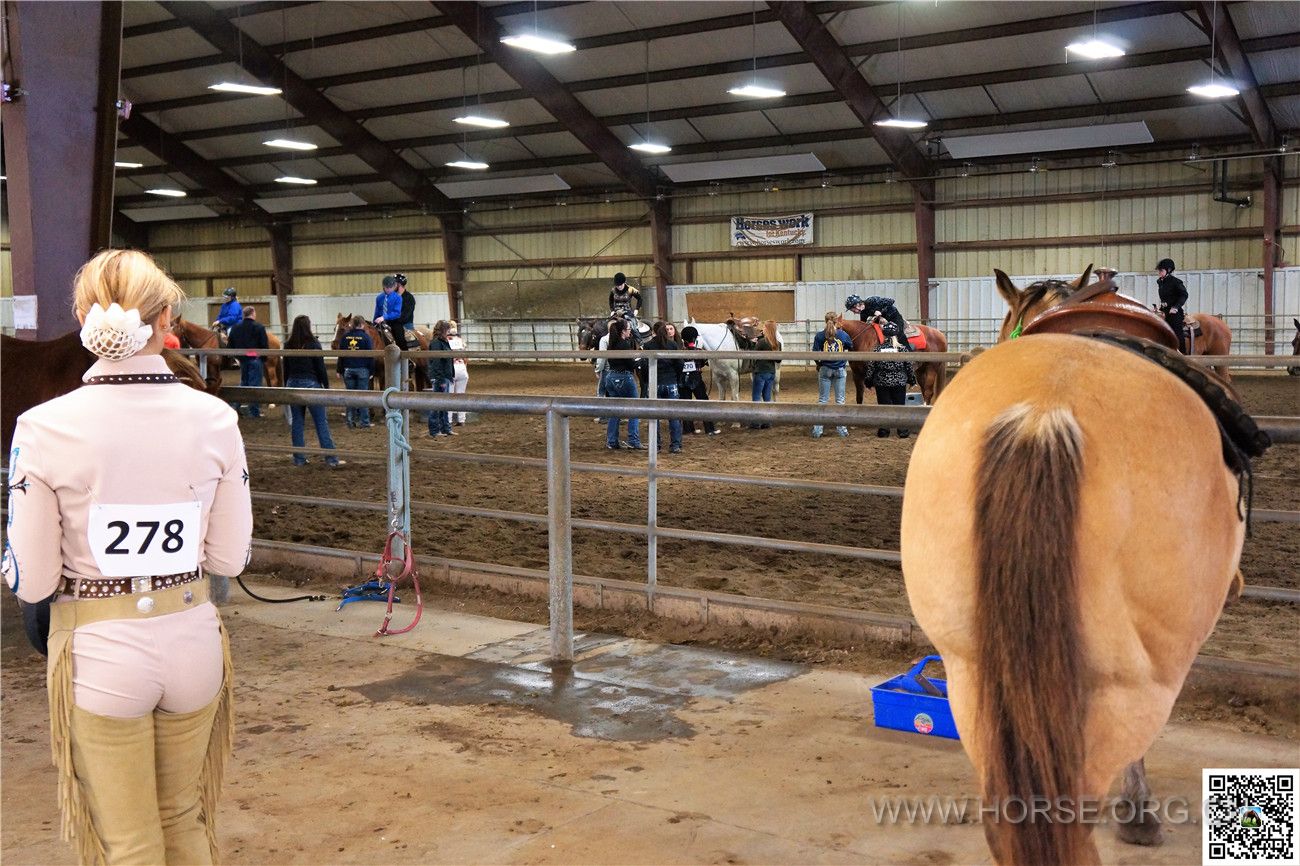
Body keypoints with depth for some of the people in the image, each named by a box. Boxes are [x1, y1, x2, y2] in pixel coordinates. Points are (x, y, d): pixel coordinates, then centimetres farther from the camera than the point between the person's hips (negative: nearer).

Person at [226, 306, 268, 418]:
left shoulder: (236, 327, 8)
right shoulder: (259, 327, -8)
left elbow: (230, 344, 9)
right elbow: (264, 345, -12)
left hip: (242, 359, 5)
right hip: (255, 358, -5)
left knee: (243, 383, 19)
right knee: (255, 384, -1)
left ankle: (234, 406, 14)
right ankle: (254, 411, 1)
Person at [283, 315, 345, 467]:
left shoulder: (288, 345, 4)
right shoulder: (313, 343, -9)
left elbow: (286, 368, 10)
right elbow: (320, 367, -9)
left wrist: (286, 386, 19)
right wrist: (326, 386, -1)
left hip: (293, 384, 4)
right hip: (311, 384, -4)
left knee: (296, 422, 9)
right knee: (321, 422, -3)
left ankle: (299, 458, 11)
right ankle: (331, 459, -4)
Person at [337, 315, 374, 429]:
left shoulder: (345, 337, 3)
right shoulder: (366, 337, -6)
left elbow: (340, 355, 6)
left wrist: (340, 370, 11)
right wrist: (371, 371, -2)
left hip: (348, 369, 3)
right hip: (363, 369, -3)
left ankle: (351, 421, 9)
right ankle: (363, 421, 1)